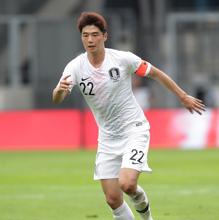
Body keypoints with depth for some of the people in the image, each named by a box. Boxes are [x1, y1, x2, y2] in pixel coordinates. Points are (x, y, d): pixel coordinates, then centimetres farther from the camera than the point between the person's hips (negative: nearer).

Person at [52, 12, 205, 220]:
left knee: (127, 184, -23)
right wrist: (60, 89, -48)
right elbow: (56, 99, -25)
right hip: (108, 137, 3)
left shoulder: (123, 59, -14)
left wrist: (183, 97, 6)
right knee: (113, 199, -1)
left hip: (134, 129, -3)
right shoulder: (75, 67, -10)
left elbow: (156, 73, 1)